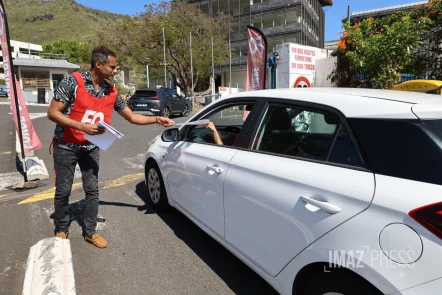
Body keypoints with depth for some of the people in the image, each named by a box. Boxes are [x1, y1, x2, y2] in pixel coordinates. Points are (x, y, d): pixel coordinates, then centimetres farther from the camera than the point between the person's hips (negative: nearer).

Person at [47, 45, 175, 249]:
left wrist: (157, 119, -6)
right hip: (66, 147, -4)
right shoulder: (72, 82, -17)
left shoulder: (112, 93, -3)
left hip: (91, 148, 4)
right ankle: (61, 230, 30)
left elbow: (132, 117, 4)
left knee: (92, 190, 6)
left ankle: (90, 232, 22)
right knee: (63, 190, 7)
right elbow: (52, 113, -16)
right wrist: (82, 126, -27)